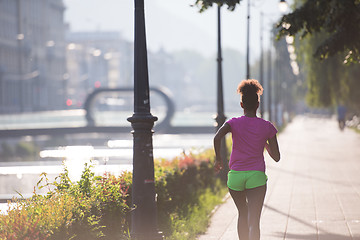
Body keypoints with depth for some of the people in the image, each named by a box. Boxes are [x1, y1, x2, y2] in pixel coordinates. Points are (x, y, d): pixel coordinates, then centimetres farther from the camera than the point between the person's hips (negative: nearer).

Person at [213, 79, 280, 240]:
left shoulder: (234, 123, 1)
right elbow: (276, 157, 3)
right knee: (253, 222, -11)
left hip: (235, 175, 2)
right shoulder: (267, 127, 2)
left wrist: (218, 158, -5)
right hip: (256, 177, -2)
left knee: (243, 214, 25)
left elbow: (217, 138, -19)